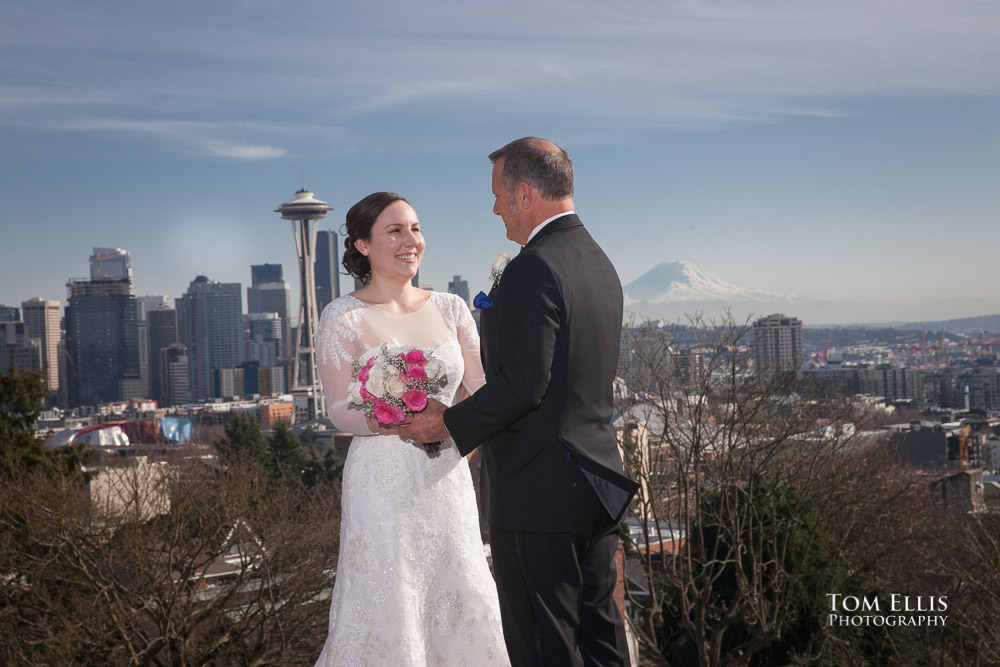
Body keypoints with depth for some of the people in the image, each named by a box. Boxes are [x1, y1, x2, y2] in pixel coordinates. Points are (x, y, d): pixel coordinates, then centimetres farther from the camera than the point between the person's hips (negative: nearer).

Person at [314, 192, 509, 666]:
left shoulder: (449, 308, 8)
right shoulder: (344, 317, -4)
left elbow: (484, 386, 7)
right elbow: (339, 410, -8)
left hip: (446, 480, 4)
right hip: (383, 482, -4)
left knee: (461, 605, 8)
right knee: (387, 612, 1)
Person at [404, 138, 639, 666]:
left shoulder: (532, 270, -18)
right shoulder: (600, 263, 11)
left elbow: (522, 385, -23)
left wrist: (450, 423, -10)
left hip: (538, 491, -9)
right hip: (596, 482, 9)